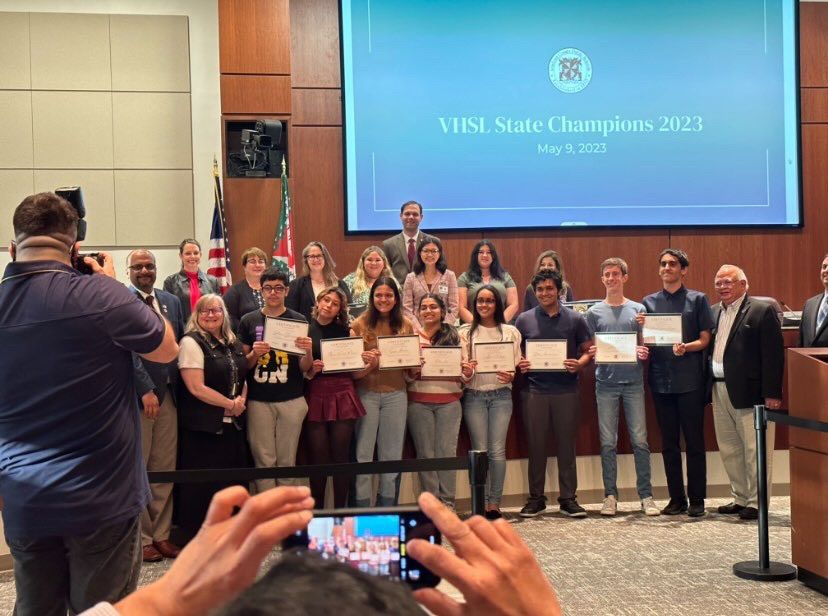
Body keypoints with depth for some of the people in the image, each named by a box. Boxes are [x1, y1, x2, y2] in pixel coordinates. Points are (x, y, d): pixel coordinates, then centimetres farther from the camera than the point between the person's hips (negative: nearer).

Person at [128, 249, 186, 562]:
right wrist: (146, 390, -16)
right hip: (136, 395, -6)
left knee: (165, 470, 10)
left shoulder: (172, 301, 12)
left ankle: (161, 534, 20)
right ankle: (141, 538, 14)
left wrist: (177, 387, 6)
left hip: (168, 394, 6)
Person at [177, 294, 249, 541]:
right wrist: (230, 404, -11)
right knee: (201, 484, -1)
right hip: (203, 426, -7)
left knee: (231, 482, 10)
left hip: (233, 424, 7)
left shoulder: (233, 343, 13)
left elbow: (242, 377, 20)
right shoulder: (191, 342, -9)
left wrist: (242, 400, -1)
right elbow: (196, 387, -16)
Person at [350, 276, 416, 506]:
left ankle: (387, 506, 21)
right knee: (363, 454, 2)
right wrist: (370, 364, -25)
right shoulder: (360, 325, -2)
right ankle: (361, 506, 11)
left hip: (395, 394, 3)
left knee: (392, 455, 10)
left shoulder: (405, 326, 6)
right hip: (366, 394, -3)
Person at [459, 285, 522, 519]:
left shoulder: (510, 332, 8)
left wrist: (511, 376, -14)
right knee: (479, 450, -1)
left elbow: (517, 364, 7)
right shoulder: (466, 333, 8)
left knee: (497, 450, -4)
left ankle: (494, 504, 3)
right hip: (474, 396, 0)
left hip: (501, 395, 0)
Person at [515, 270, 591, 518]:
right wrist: (518, 364, -10)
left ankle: (568, 498, 14)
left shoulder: (575, 319, 4)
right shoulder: (524, 319, 6)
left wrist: (579, 364, -12)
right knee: (536, 445, 5)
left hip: (566, 390, 0)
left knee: (566, 445, 5)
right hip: (535, 390, 1)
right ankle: (536, 498, 15)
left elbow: (588, 350, 8)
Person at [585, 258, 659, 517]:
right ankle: (610, 495, 11)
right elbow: (589, 348, 9)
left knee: (640, 440, -1)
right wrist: (593, 352, -14)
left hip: (633, 381, 0)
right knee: (608, 442, 3)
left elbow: (647, 346, 9)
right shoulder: (594, 312, 8)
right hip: (605, 383, 0)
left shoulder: (638, 310, 8)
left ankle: (646, 495, 6)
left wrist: (643, 352, -13)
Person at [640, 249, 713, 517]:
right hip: (660, 380, 3)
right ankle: (676, 498, 17)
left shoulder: (697, 300, 2)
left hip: (690, 381, -3)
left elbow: (705, 339, -1)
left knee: (694, 442, 2)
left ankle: (697, 500, 11)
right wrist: (642, 327, -10)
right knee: (669, 444, 9)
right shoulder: (649, 302, 10)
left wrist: (685, 347, -20)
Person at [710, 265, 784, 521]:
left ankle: (756, 502, 10)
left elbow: (773, 355, -11)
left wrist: (772, 393, -15)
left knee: (754, 450, 1)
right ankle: (740, 498, 24)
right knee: (729, 450, 13)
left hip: (749, 392, -7)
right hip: (719, 392, 7)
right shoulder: (713, 312, 14)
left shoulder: (762, 311, -6)